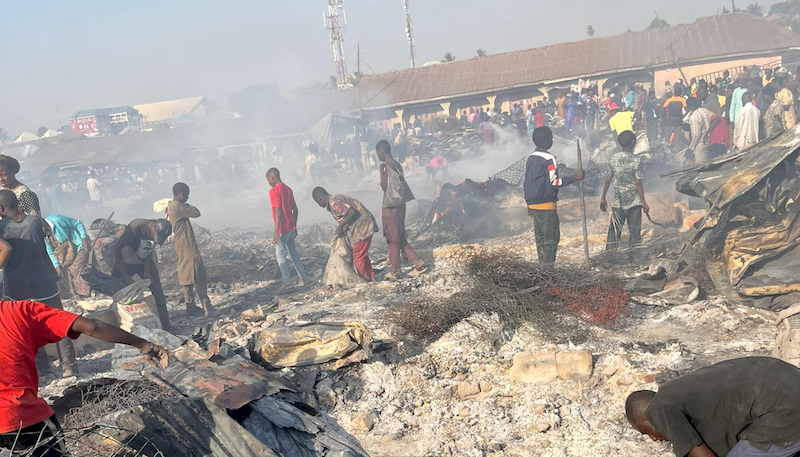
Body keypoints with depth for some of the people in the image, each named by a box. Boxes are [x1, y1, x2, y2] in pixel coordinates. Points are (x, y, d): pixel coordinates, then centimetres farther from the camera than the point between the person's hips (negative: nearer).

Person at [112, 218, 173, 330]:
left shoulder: (160, 231, -17)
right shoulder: (135, 228, -32)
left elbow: (150, 250, -1)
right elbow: (116, 249, -27)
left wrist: (147, 271, -12)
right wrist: (125, 276, -28)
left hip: (145, 263, 4)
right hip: (125, 263, -4)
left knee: (158, 294, -5)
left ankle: (165, 327, 0)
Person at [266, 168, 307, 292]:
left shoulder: (274, 191, -14)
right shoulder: (288, 189, 10)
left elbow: (278, 211, -21)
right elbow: (295, 210, 13)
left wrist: (276, 231, -20)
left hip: (283, 229, -8)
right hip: (291, 228, 8)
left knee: (280, 254, -1)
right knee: (294, 253, 15)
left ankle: (287, 282, -4)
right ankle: (302, 278, 17)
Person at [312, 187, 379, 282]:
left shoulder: (333, 202, -15)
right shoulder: (336, 198, 15)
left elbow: (352, 212, -24)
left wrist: (340, 226, -15)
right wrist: (344, 229, 11)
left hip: (362, 226, -10)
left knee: (358, 257, 0)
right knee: (362, 255, 20)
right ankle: (371, 279, 27)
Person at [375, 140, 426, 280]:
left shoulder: (389, 166, -17)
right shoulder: (396, 165, 11)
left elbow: (384, 186, -14)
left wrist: (381, 170, -9)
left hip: (391, 207, -9)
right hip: (398, 205, 9)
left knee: (393, 240, 2)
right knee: (400, 238, 16)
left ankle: (395, 271, 12)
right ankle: (418, 263, 12)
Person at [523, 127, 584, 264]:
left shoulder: (531, 159, 10)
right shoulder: (549, 159, -14)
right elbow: (554, 182, -18)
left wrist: (529, 203, 22)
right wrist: (574, 177, -13)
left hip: (534, 204, 8)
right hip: (547, 205, -8)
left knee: (540, 237, 13)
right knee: (551, 238, -2)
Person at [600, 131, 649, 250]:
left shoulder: (613, 159, -1)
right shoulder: (636, 161, -10)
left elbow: (608, 179, 2)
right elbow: (638, 183, -10)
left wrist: (603, 198, 10)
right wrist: (643, 202, -4)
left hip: (618, 202, 3)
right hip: (634, 201, -3)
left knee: (614, 230, 7)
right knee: (635, 231, 6)